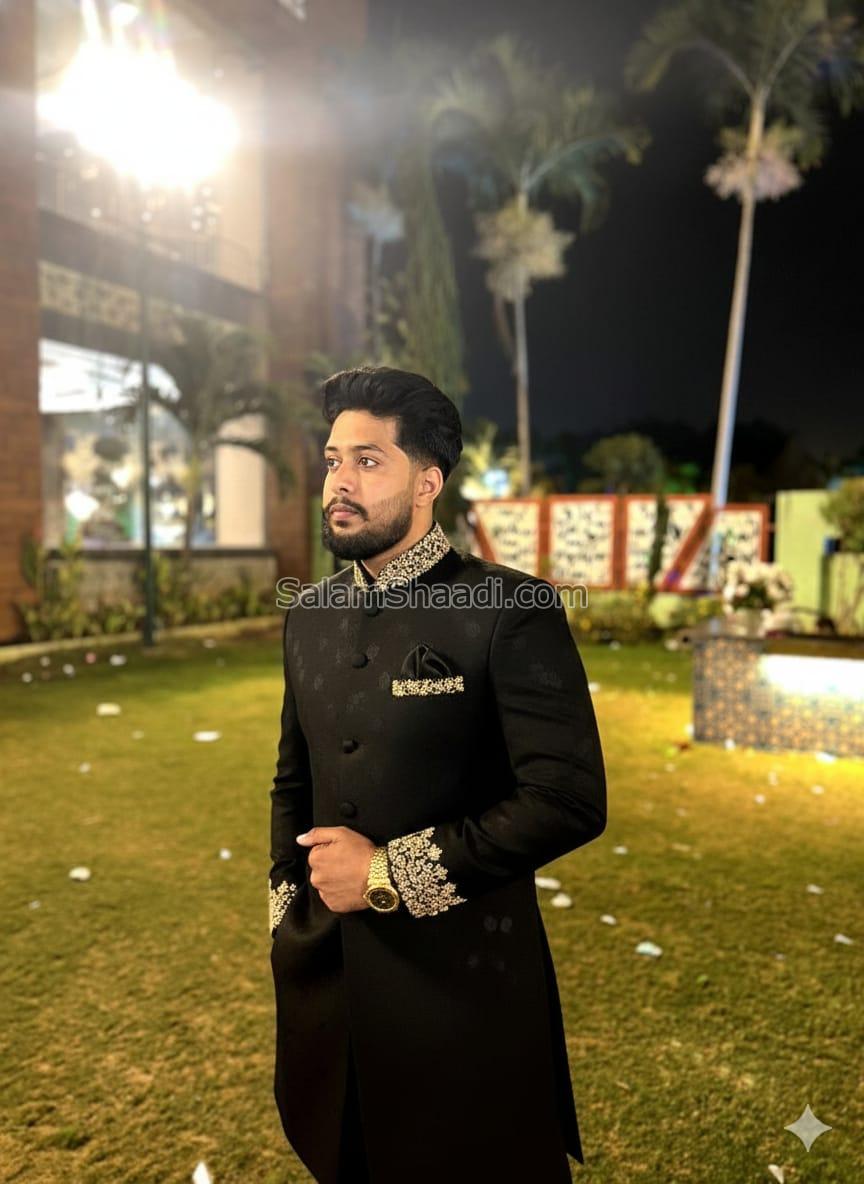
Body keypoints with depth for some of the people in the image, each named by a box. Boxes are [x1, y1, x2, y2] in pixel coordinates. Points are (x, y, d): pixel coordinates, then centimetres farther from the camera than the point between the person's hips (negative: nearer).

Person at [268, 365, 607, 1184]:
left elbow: (569, 802, -20)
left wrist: (390, 872, -17)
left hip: (465, 983, -5)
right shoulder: (308, 615, 5)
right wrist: (288, 907, 6)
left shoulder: (512, 612, -15)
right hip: (324, 975, 6)